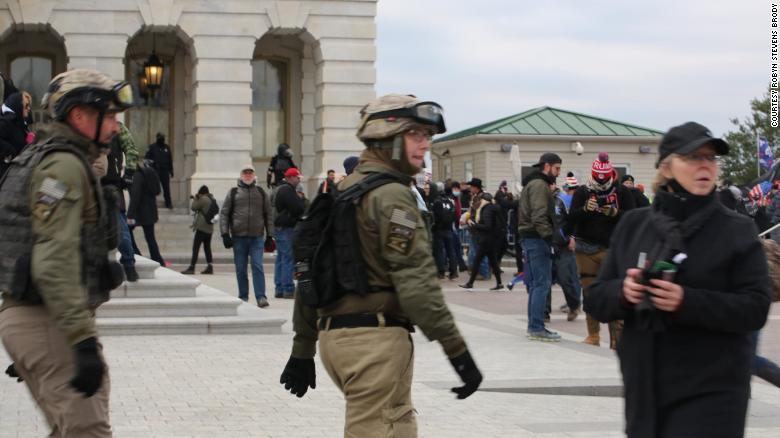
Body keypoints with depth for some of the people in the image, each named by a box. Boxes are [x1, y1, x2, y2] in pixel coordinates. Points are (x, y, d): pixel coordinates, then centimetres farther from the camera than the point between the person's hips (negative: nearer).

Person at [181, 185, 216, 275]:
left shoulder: (203, 199, -14)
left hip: (202, 227, -8)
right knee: (207, 247, 13)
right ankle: (209, 267, 10)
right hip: (210, 228, 8)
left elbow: (193, 208, -7)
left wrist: (195, 198, 6)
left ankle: (191, 267, -7)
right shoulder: (212, 199, 12)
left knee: (195, 247, -6)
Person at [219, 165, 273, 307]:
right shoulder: (233, 192, 8)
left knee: (258, 266, -10)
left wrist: (270, 236, 8)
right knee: (240, 269, 5)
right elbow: (224, 213, 6)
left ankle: (261, 297, -11)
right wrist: (225, 234, -4)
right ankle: (243, 297, 15)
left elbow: (268, 215, 13)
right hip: (239, 237, 0)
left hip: (257, 237, 0)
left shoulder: (261, 192, 11)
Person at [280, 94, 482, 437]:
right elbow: (416, 282, -19)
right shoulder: (391, 195, -12)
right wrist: (458, 352, -17)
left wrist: (302, 351, 23)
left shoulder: (342, 191, 17)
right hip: (376, 338, -10)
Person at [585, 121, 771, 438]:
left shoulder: (737, 231, 0)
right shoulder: (633, 225, 10)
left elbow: (755, 308, -10)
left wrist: (687, 302, -23)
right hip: (644, 391, 4)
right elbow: (595, 300, 10)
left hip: (709, 395, -4)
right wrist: (622, 292, -13)